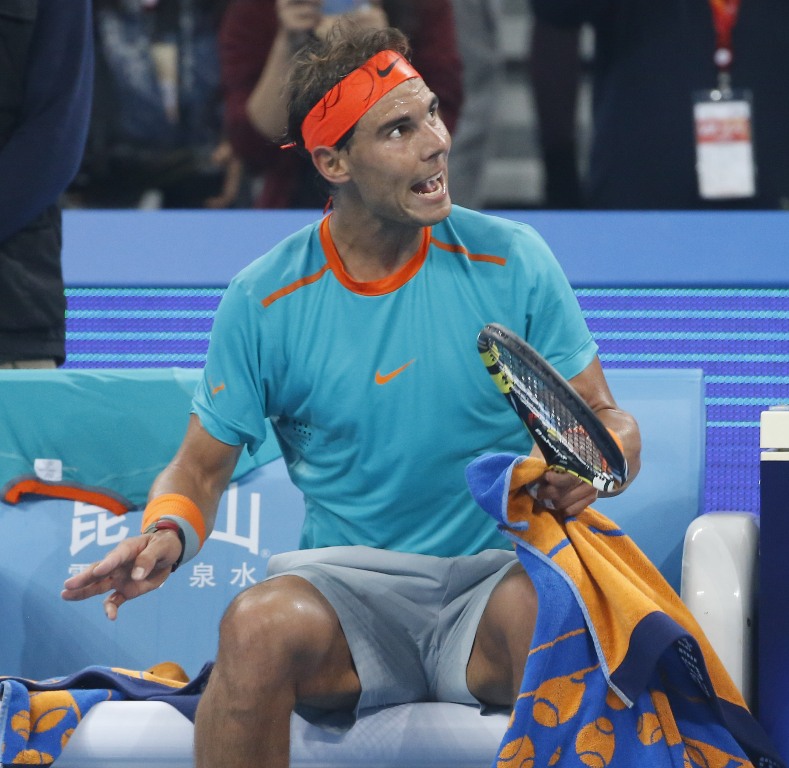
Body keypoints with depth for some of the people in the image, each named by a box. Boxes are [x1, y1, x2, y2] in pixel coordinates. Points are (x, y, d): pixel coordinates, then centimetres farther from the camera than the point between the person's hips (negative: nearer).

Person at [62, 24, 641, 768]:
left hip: (503, 575, -1)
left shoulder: (512, 261, 2)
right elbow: (202, 467, 10)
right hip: (349, 582, 1)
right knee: (258, 624, -33)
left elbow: (607, 420, 6)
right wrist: (168, 533, -14)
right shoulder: (264, 302, 1)